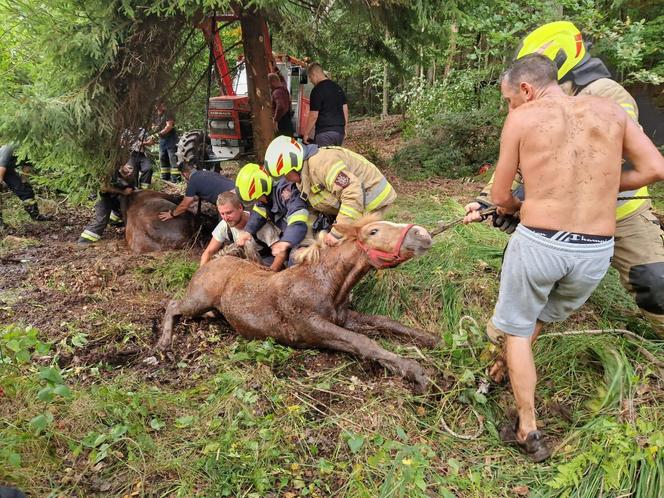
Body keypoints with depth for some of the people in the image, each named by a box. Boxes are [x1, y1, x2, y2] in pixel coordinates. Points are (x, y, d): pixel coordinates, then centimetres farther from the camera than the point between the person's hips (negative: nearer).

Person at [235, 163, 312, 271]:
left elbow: (298, 224, -45)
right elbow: (258, 215, 3)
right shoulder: (265, 191, -5)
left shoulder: (287, 192, -34)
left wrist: (285, 242, -59)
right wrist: (248, 232, -13)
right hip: (288, 232, 9)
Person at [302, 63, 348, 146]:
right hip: (340, 131, 8)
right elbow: (345, 109, 15)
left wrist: (306, 134, -6)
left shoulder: (317, 90, -11)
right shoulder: (338, 87, 12)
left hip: (325, 132, -8)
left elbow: (313, 116, -14)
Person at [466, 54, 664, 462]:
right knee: (541, 316, 28)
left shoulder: (522, 119, 0)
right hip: (597, 252, 4)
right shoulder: (610, 111, 9)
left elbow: (501, 196, 3)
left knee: (518, 329, 17)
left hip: (538, 244, -4)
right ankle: (504, 370, 49)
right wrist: (603, 186, 18)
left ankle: (529, 432, 20)